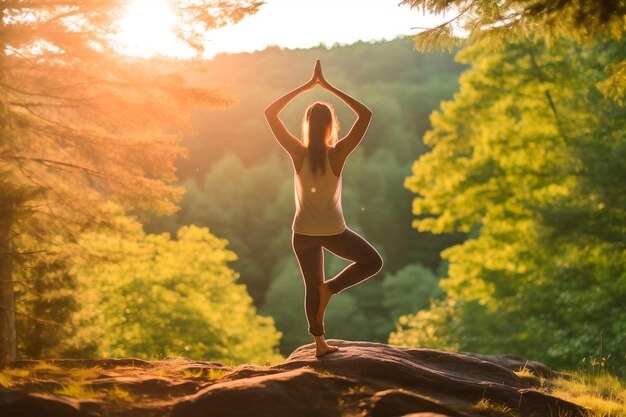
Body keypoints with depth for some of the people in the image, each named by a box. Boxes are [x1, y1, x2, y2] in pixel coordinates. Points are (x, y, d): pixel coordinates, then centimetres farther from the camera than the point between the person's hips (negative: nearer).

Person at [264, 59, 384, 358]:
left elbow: (270, 113, -7)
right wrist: (328, 87, -12)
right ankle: (331, 288, 0)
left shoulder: (298, 153, -13)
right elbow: (365, 114, -13)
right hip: (333, 231, -2)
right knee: (373, 262, 19)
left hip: (303, 233, 3)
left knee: (312, 286, 19)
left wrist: (306, 86, -6)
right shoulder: (337, 154, -17)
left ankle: (320, 343, 22)